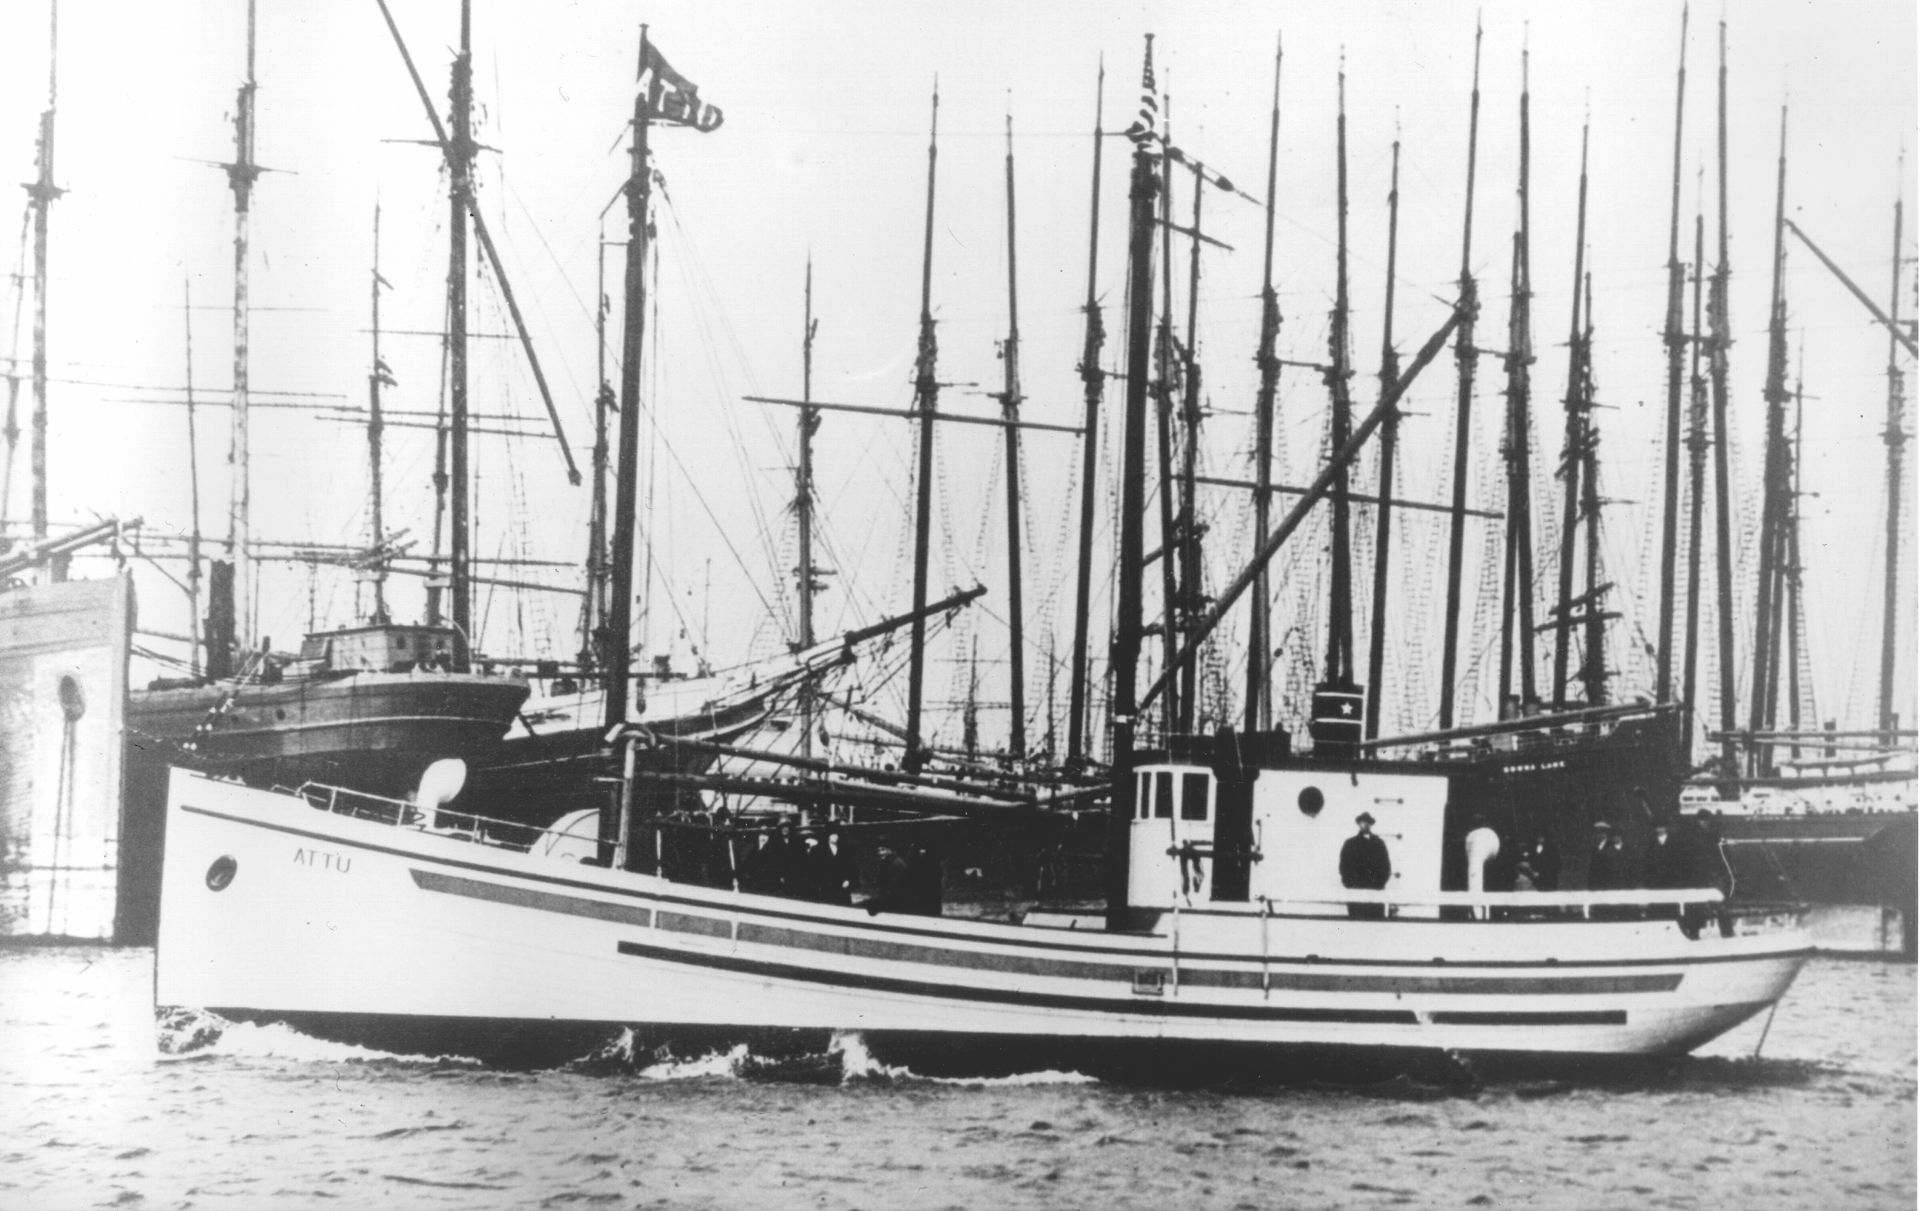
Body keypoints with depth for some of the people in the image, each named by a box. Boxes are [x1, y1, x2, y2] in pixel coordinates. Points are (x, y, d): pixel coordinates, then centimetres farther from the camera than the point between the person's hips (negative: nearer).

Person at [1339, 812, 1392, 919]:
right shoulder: (1350, 843, 11)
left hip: (1375, 890, 1)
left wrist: (1381, 882, -3)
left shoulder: (1379, 843, 14)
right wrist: (1348, 884, -5)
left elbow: (1386, 866, 12)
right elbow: (1343, 866, 7)